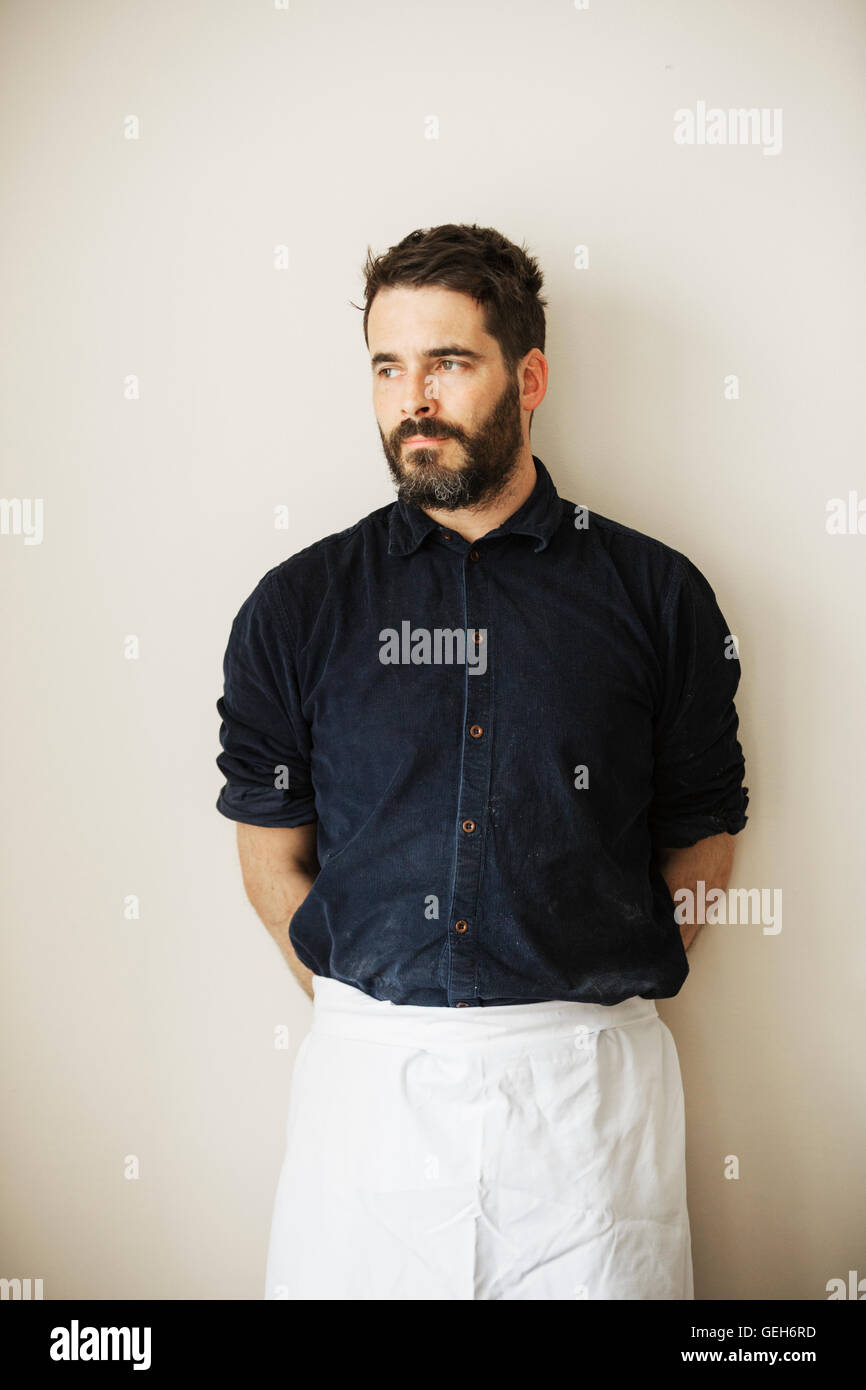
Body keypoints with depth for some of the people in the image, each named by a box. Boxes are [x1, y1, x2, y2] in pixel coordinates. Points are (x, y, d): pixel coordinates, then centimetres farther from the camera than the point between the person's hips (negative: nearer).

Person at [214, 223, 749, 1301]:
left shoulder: (658, 595, 1)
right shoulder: (296, 606, 3)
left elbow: (699, 842, 6)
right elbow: (272, 859, 7)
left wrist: (582, 1007, 4)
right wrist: (371, 1011, 3)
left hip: (588, 1086, 0)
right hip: (364, 1079, 1)